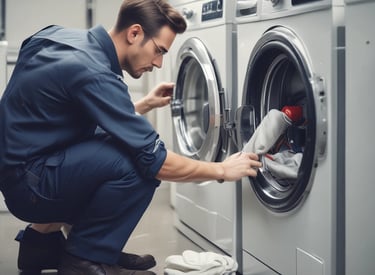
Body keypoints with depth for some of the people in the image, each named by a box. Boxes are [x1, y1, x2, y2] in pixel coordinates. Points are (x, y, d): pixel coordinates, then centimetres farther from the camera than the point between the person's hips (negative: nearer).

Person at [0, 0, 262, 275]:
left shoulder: (81, 45, 5)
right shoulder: (91, 71, -24)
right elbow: (154, 161, -23)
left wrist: (145, 105, 13)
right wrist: (223, 169, -12)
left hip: (32, 163, 10)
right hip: (28, 183, -10)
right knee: (139, 163, -24)